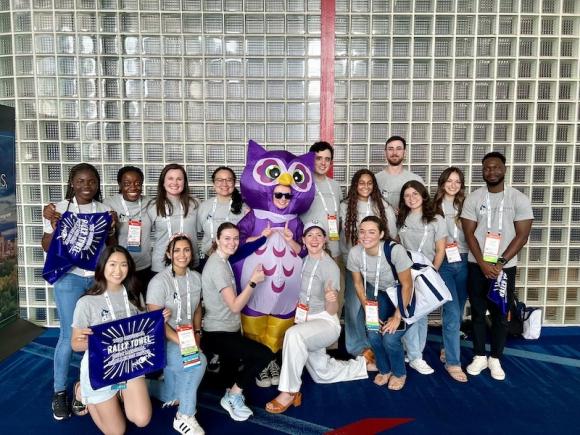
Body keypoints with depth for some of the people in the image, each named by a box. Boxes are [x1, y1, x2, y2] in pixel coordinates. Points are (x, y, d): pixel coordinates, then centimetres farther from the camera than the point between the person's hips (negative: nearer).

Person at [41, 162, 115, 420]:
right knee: (69, 336, -3)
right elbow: (47, 247, 1)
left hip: (99, 277, 3)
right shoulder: (60, 209, -1)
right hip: (69, 278, -2)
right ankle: (59, 391, 14)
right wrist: (54, 227, -17)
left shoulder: (105, 210, 6)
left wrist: (112, 228, -8)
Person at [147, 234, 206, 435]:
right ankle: (185, 418, -13)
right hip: (162, 340, -7)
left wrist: (196, 334, -1)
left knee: (171, 396, 10)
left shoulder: (196, 277, 0)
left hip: (188, 338, 7)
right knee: (199, 361, -32)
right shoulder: (159, 281, -18)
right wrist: (180, 341, -26)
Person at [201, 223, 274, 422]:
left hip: (228, 329, 11)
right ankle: (234, 395, 1)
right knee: (265, 355, -15)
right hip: (218, 334, -11)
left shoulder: (222, 261, 10)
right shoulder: (218, 266, -21)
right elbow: (235, 306, -25)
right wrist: (253, 282, -20)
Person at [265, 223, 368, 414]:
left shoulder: (330, 266, -18)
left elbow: (332, 311, -18)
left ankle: (290, 392, -24)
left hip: (326, 323, -7)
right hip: (304, 321, 7)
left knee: (294, 334, -38)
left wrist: (332, 299, -42)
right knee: (323, 374, 20)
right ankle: (364, 363, 42)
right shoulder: (303, 261, 0)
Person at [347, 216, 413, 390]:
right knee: (373, 334, -10)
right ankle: (384, 370, 23)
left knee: (390, 338, -14)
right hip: (376, 292, 3)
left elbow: (407, 285, -19)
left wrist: (397, 317, -16)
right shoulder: (354, 253, -22)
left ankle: (399, 373, 19)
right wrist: (368, 310, -7)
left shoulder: (395, 250, -34)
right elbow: (358, 283, -4)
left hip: (399, 292, -3)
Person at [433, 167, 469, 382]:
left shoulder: (464, 206, 11)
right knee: (452, 313, -9)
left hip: (463, 262, 4)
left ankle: (447, 348, 32)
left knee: (457, 312, 12)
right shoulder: (434, 206, 2)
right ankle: (453, 362, 0)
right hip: (443, 263, -4)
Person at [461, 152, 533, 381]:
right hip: (477, 265, 1)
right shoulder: (473, 198, 0)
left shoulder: (519, 199, -3)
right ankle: (479, 356, 21)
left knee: (500, 315, 7)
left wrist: (499, 263, -13)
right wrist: (483, 264, -12)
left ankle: (495, 359, 21)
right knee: (478, 312, 8)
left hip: (505, 266, -1)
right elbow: (469, 234, -3)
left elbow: (522, 236, -6)